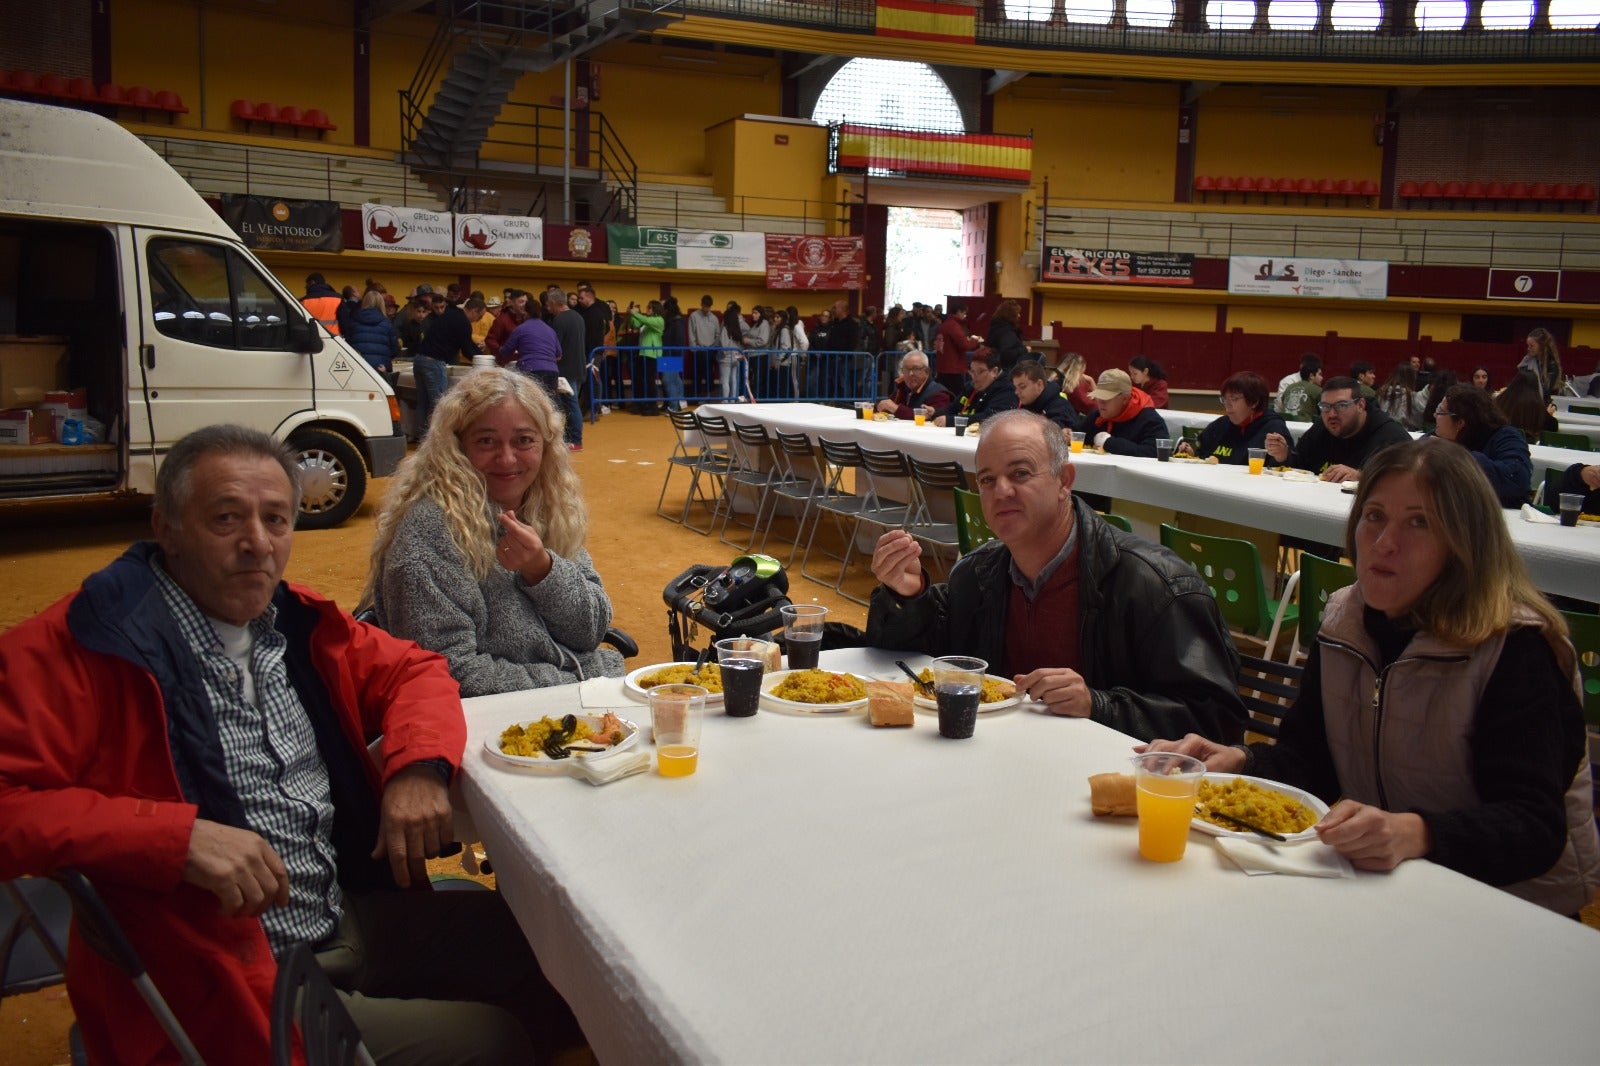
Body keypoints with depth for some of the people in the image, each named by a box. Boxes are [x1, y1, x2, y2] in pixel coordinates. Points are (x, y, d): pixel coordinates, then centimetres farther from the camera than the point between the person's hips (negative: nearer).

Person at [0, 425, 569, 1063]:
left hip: (354, 916, 7)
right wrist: (176, 836, -30)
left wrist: (420, 766, -4)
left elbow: (412, 669, 16)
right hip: (229, 976, -7)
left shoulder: (296, 623, 7)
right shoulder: (81, 648, -14)